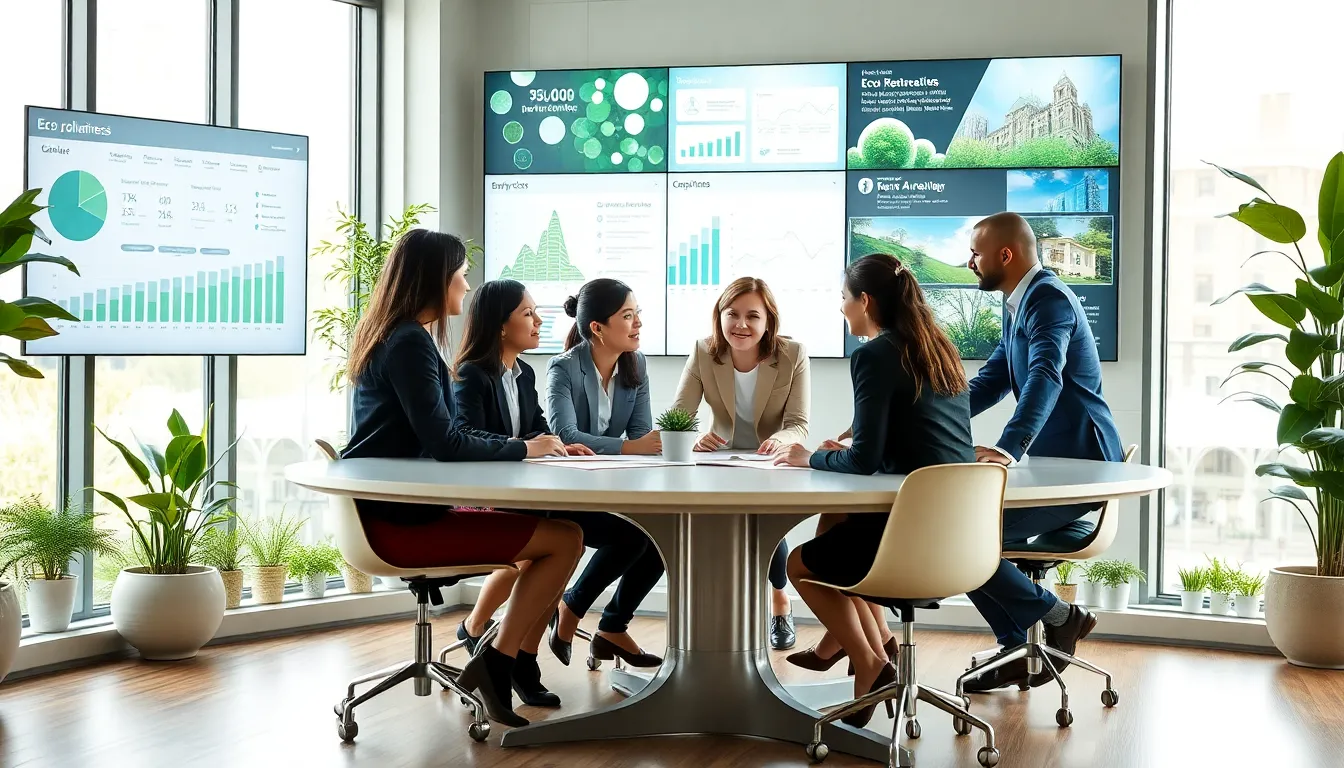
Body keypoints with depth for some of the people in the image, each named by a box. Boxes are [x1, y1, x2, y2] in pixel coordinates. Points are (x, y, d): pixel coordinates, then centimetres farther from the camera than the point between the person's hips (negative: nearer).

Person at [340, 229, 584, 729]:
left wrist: (524, 448, 6)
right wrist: (523, 449, -7)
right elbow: (443, 442, -20)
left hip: (402, 509, 10)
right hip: (399, 521, -10)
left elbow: (439, 438, 16)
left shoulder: (396, 337, 16)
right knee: (565, 539, -12)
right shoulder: (411, 343, -14)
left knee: (553, 531, 7)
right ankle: (494, 666, -3)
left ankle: (515, 668, 7)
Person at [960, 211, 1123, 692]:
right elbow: (989, 383, 19)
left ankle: (1060, 617, 1)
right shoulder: (1021, 305, 15)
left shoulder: (1048, 298, -16)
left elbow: (1045, 378, -34)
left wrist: (1008, 449, -48)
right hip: (1050, 463, 10)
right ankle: (1015, 650, 15)